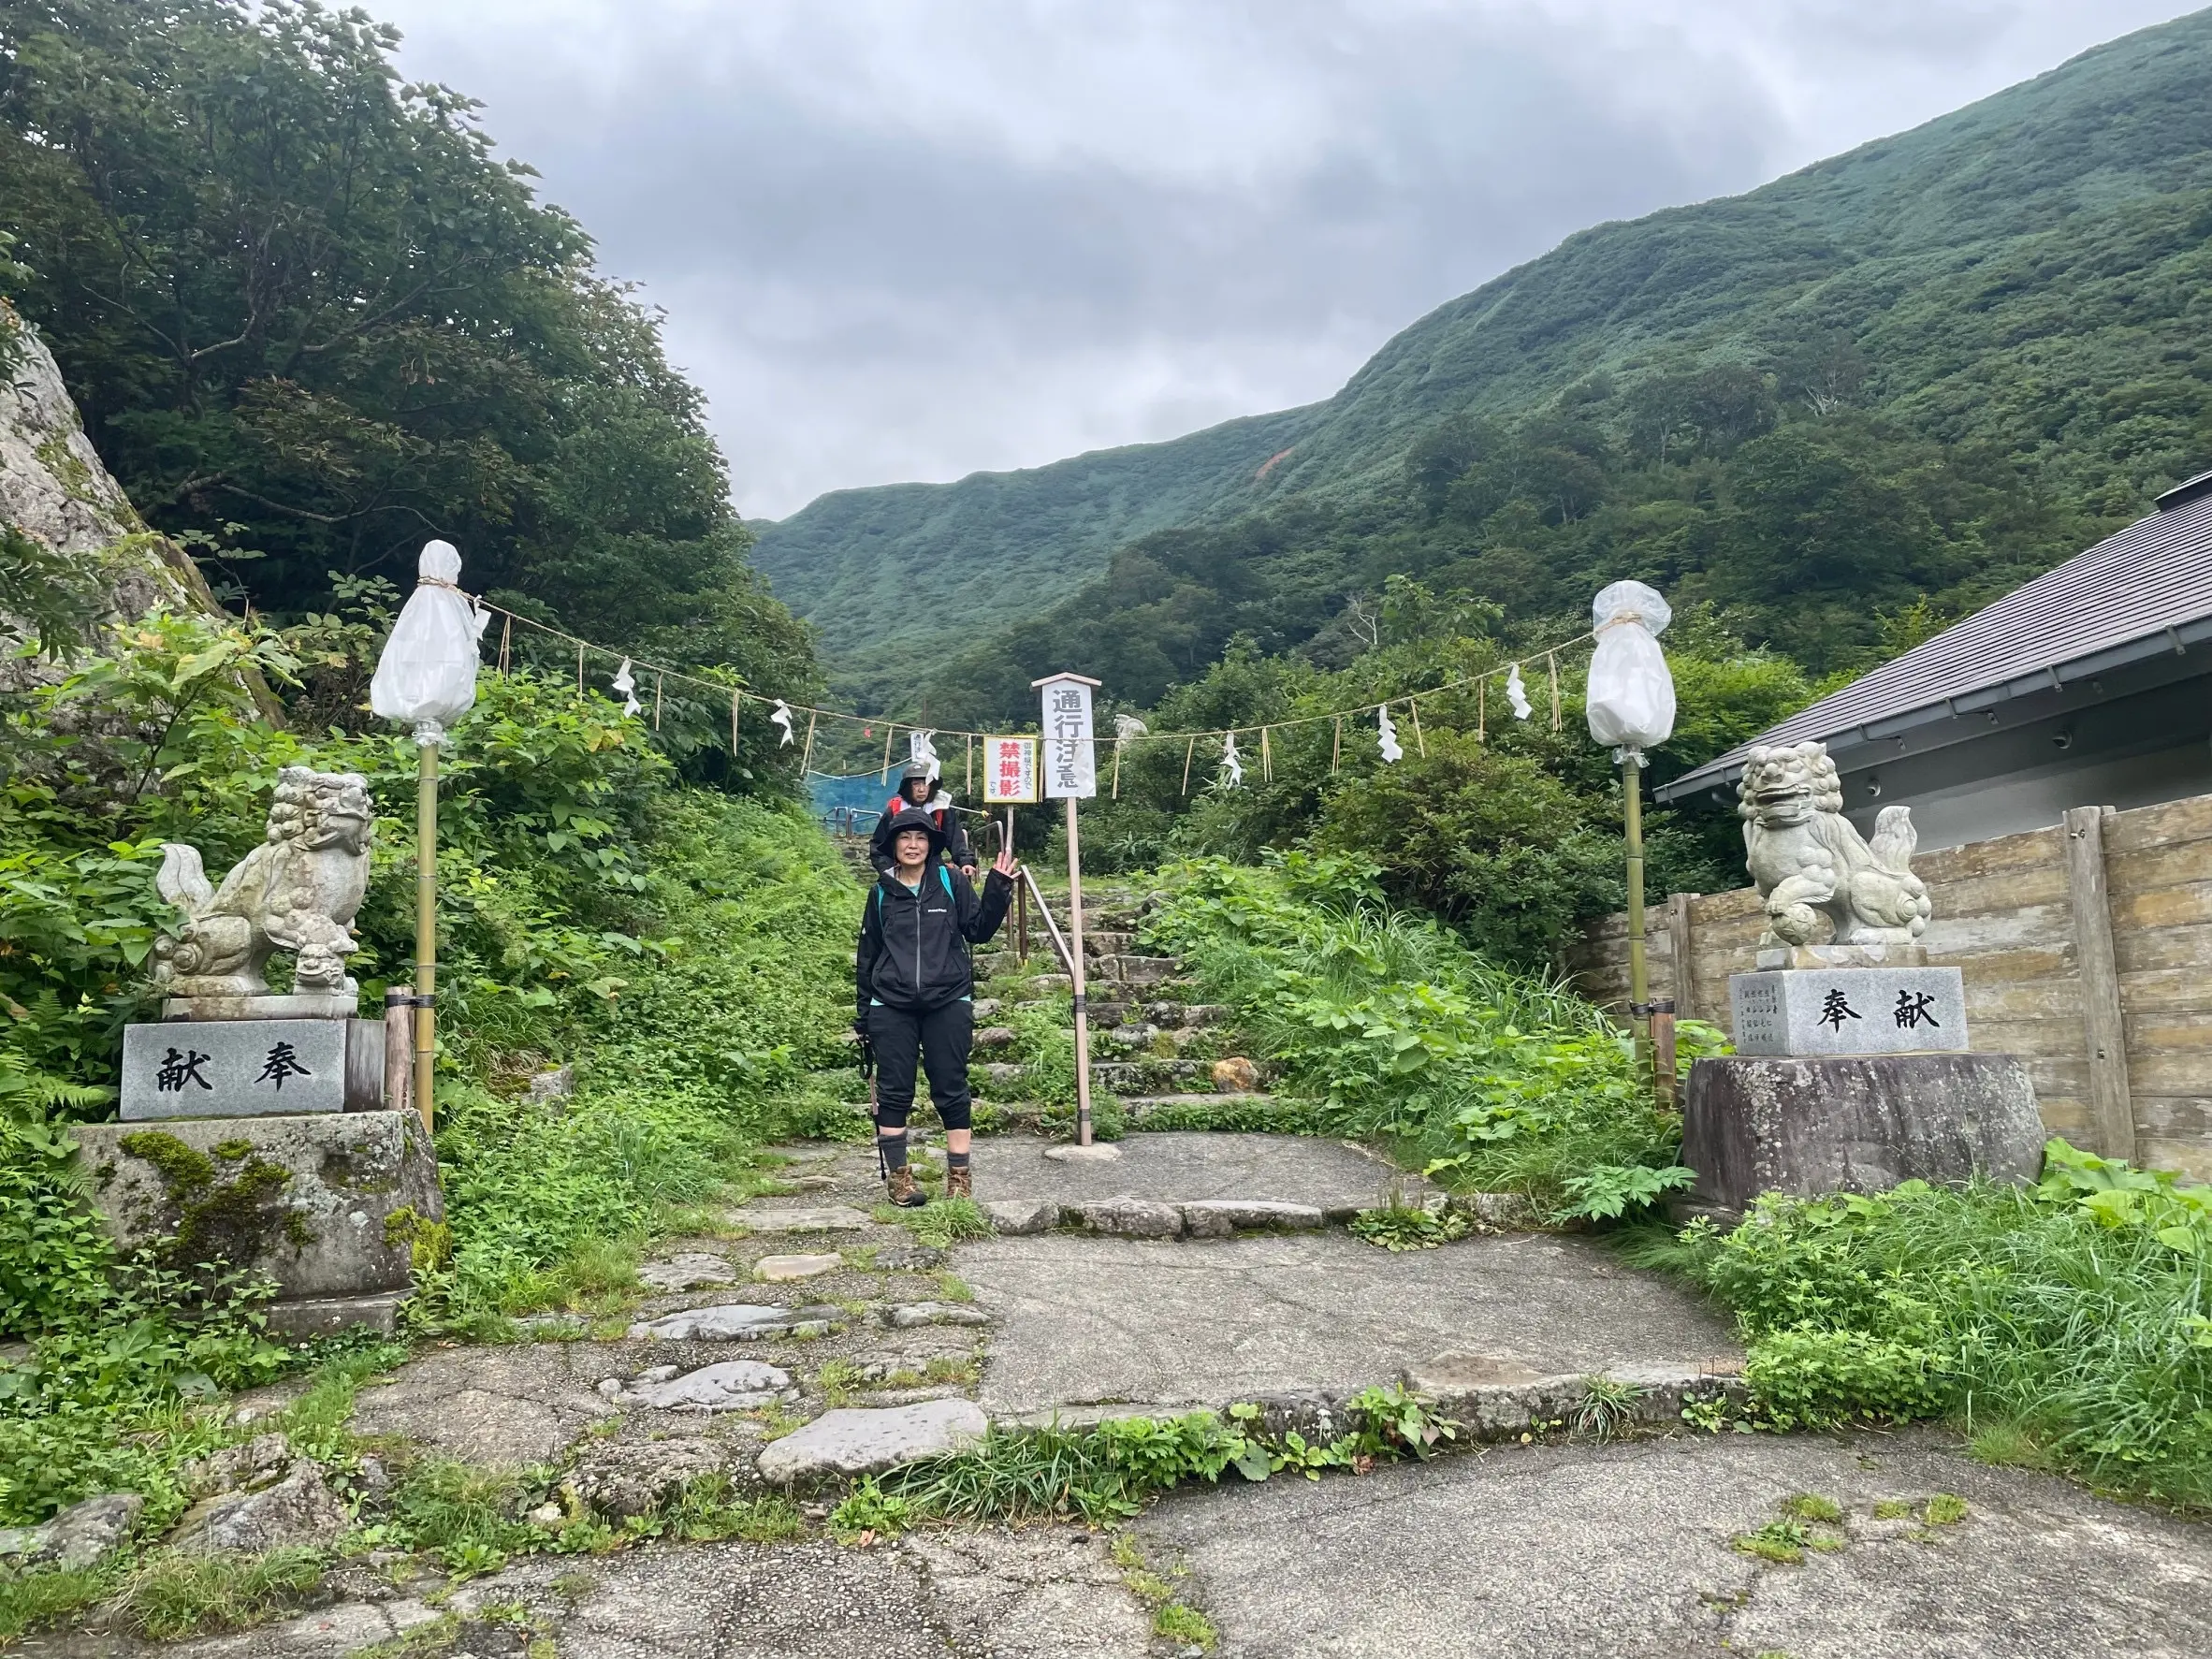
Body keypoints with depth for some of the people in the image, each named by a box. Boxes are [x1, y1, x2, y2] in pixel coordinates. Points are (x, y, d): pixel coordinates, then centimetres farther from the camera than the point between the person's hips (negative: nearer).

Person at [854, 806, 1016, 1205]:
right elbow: (867, 954, 12)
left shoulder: (952, 882, 4)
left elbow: (978, 930, 3)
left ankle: (960, 1176, 10)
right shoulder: (881, 892, 8)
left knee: (951, 1090, 3)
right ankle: (897, 1176, 14)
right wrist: (862, 1015, 12)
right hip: (891, 1008, 1)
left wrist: (997, 889, -10)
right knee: (893, 1093, 4)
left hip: (948, 1003, -1)